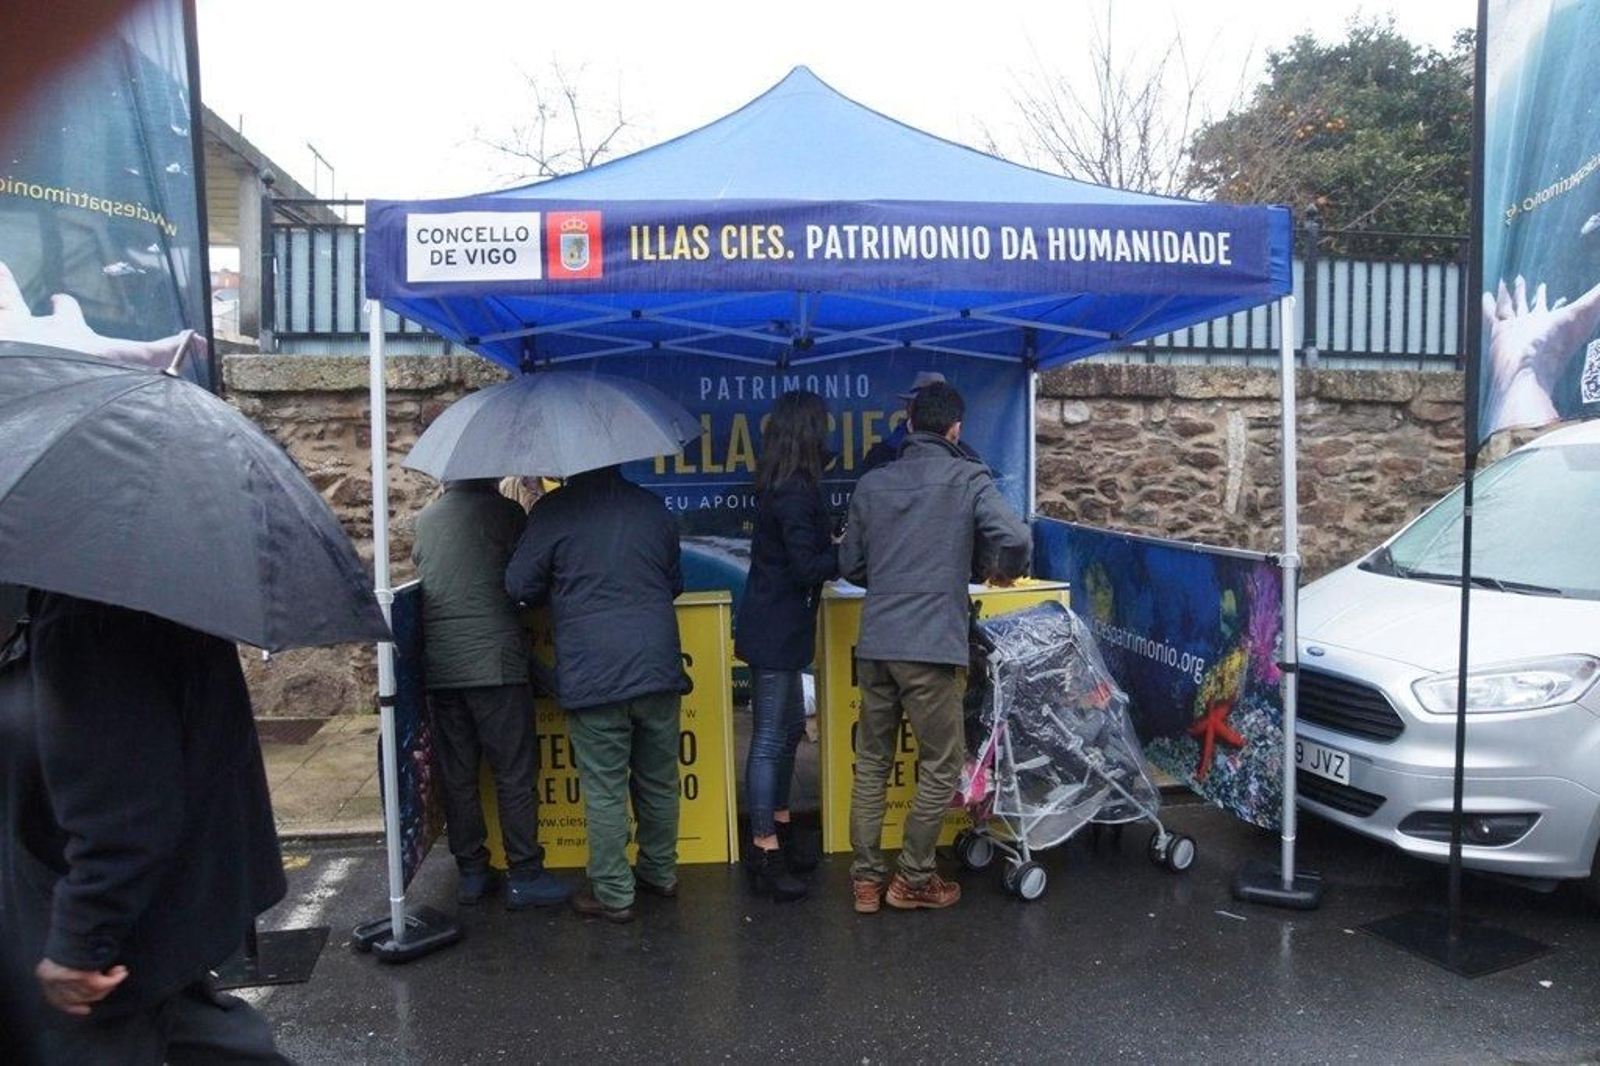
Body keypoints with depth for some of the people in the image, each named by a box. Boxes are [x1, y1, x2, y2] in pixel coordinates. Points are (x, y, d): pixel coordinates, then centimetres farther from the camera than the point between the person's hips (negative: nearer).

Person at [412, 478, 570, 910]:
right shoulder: (503, 511, -4)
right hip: (494, 660, -5)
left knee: (457, 776, 11)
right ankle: (525, 876, 6)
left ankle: (471, 873, 19)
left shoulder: (424, 520, 11)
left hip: (439, 667, 6)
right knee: (515, 774, 2)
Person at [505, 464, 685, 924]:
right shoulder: (653, 508, 8)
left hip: (592, 675, -4)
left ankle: (613, 894, 11)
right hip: (658, 666, 5)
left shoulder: (554, 510, -7)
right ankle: (660, 873, 31)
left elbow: (520, 586, -2)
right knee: (659, 781, 17)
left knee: (604, 790, 4)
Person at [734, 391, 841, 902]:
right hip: (777, 630, -10)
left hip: (776, 628, 10)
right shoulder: (796, 492, -19)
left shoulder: (778, 485, 10)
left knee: (787, 729, 19)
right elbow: (807, 567, -21)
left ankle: (779, 832, 32)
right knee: (770, 740, -3)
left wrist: (835, 544, 4)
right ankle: (765, 854, 6)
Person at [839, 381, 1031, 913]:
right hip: (933, 648, -4)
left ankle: (866, 878, 20)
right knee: (941, 766, 11)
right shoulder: (968, 478, -3)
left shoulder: (872, 483, 9)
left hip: (874, 645, 5)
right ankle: (913, 879, 17)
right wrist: (1003, 570, 6)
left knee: (871, 764, 14)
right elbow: (1016, 540, -15)